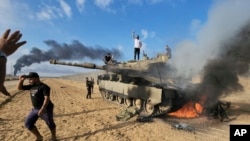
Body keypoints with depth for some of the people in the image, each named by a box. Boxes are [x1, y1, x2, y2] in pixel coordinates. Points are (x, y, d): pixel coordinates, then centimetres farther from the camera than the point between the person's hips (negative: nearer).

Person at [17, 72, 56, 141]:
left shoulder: (44, 87, -19)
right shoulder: (32, 86, 6)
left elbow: (47, 98, -27)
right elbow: (19, 88, 13)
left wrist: (42, 109, -34)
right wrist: (21, 80, -4)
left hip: (46, 109, -8)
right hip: (35, 109, 8)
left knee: (50, 124, 7)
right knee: (28, 123, 8)